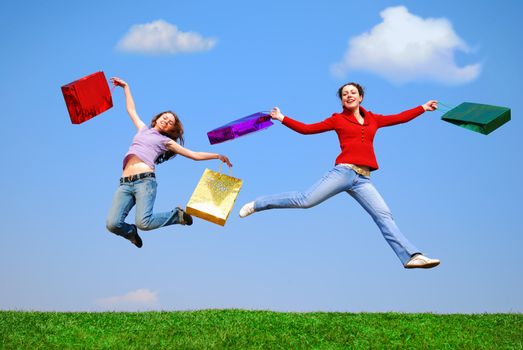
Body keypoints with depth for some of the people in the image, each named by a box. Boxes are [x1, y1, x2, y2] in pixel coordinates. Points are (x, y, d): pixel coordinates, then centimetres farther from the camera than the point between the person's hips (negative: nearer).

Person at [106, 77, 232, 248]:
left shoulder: (166, 141, 18)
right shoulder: (143, 130, 29)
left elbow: (194, 155, 18)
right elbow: (131, 110, 40)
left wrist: (217, 155, 13)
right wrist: (126, 86, 43)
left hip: (144, 181, -3)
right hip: (125, 183, 4)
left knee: (143, 222, -28)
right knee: (113, 224, -18)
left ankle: (176, 215, 2)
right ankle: (131, 233, 18)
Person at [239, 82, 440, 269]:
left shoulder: (373, 119, 20)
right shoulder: (338, 119, 10)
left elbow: (399, 118, 27)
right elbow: (306, 129, 8)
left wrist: (423, 108, 29)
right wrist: (281, 118, 4)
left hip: (363, 180, 3)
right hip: (344, 171, -3)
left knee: (384, 216, -6)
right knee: (305, 200, -10)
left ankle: (411, 256, -11)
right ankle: (257, 205, 6)